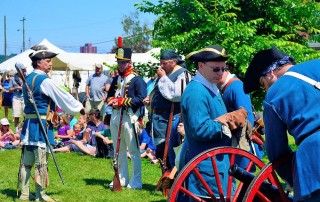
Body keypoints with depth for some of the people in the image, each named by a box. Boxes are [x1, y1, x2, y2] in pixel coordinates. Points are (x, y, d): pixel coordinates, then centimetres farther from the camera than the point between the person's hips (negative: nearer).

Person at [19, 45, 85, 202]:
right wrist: (79, 108, 5)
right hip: (41, 124, -8)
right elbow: (63, 97, -9)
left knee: (27, 160, 11)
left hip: (28, 122, 8)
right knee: (41, 161, -1)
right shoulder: (45, 81, -15)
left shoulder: (28, 79, 12)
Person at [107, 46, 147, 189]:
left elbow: (141, 98, -14)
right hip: (115, 117, 8)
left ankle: (136, 181, 1)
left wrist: (121, 101, -16)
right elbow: (110, 95, 21)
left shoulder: (137, 80, -5)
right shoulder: (116, 79, 18)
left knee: (133, 150, -4)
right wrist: (112, 100, -3)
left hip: (129, 117, -7)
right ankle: (121, 178, 22)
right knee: (118, 150, 13)